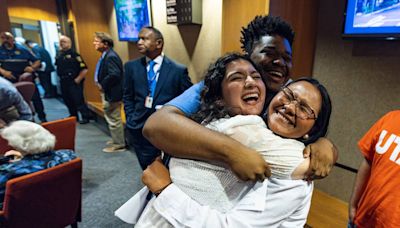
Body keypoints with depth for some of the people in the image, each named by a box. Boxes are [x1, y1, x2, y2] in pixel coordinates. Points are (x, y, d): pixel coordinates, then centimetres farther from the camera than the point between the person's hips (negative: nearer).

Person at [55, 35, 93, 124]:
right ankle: (73, 116, 31)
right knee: (67, 100, 16)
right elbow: (58, 67, 25)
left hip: (74, 82, -8)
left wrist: (78, 79, -15)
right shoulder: (59, 55, 11)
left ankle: (86, 116, 9)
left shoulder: (74, 54, -12)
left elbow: (84, 69, -17)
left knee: (78, 100, -4)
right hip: (63, 82, 8)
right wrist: (61, 77, 15)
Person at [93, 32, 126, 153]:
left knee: (114, 120, 2)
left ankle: (119, 145, 16)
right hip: (107, 92, 11)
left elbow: (114, 75, -33)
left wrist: (102, 85, -21)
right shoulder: (106, 55, 11)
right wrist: (101, 84, 5)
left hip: (111, 93, -11)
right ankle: (117, 140, 37)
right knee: (112, 119, 21)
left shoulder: (111, 56, -21)